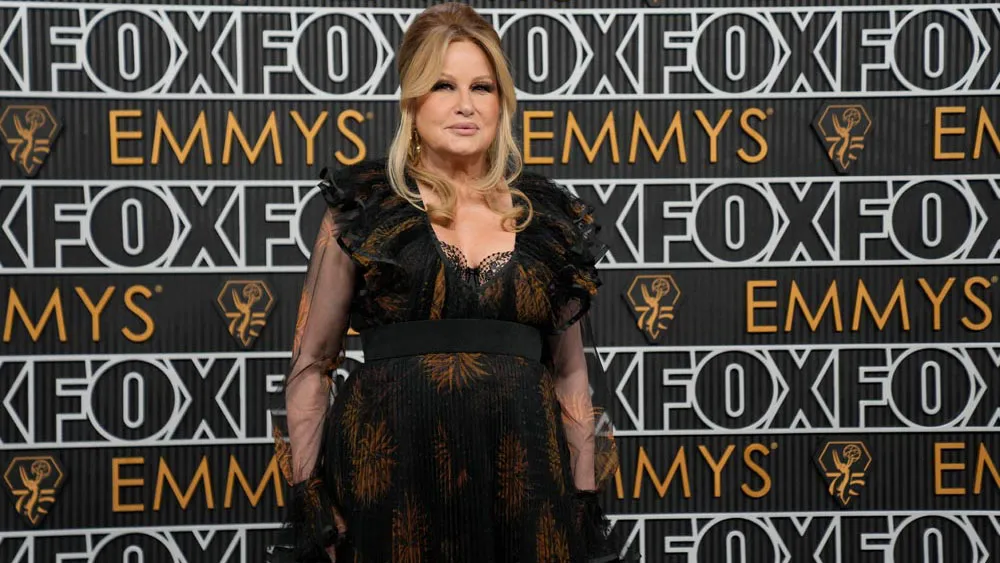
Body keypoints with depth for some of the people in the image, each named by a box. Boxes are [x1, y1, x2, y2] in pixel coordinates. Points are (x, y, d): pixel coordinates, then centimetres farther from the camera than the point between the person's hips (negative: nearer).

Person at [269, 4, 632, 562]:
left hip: (522, 474, 2)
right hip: (394, 475, -2)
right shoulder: (363, 207, 1)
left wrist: (586, 504, 9)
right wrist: (307, 505, -3)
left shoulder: (551, 217, 7)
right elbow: (312, 365, 3)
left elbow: (572, 373, 13)